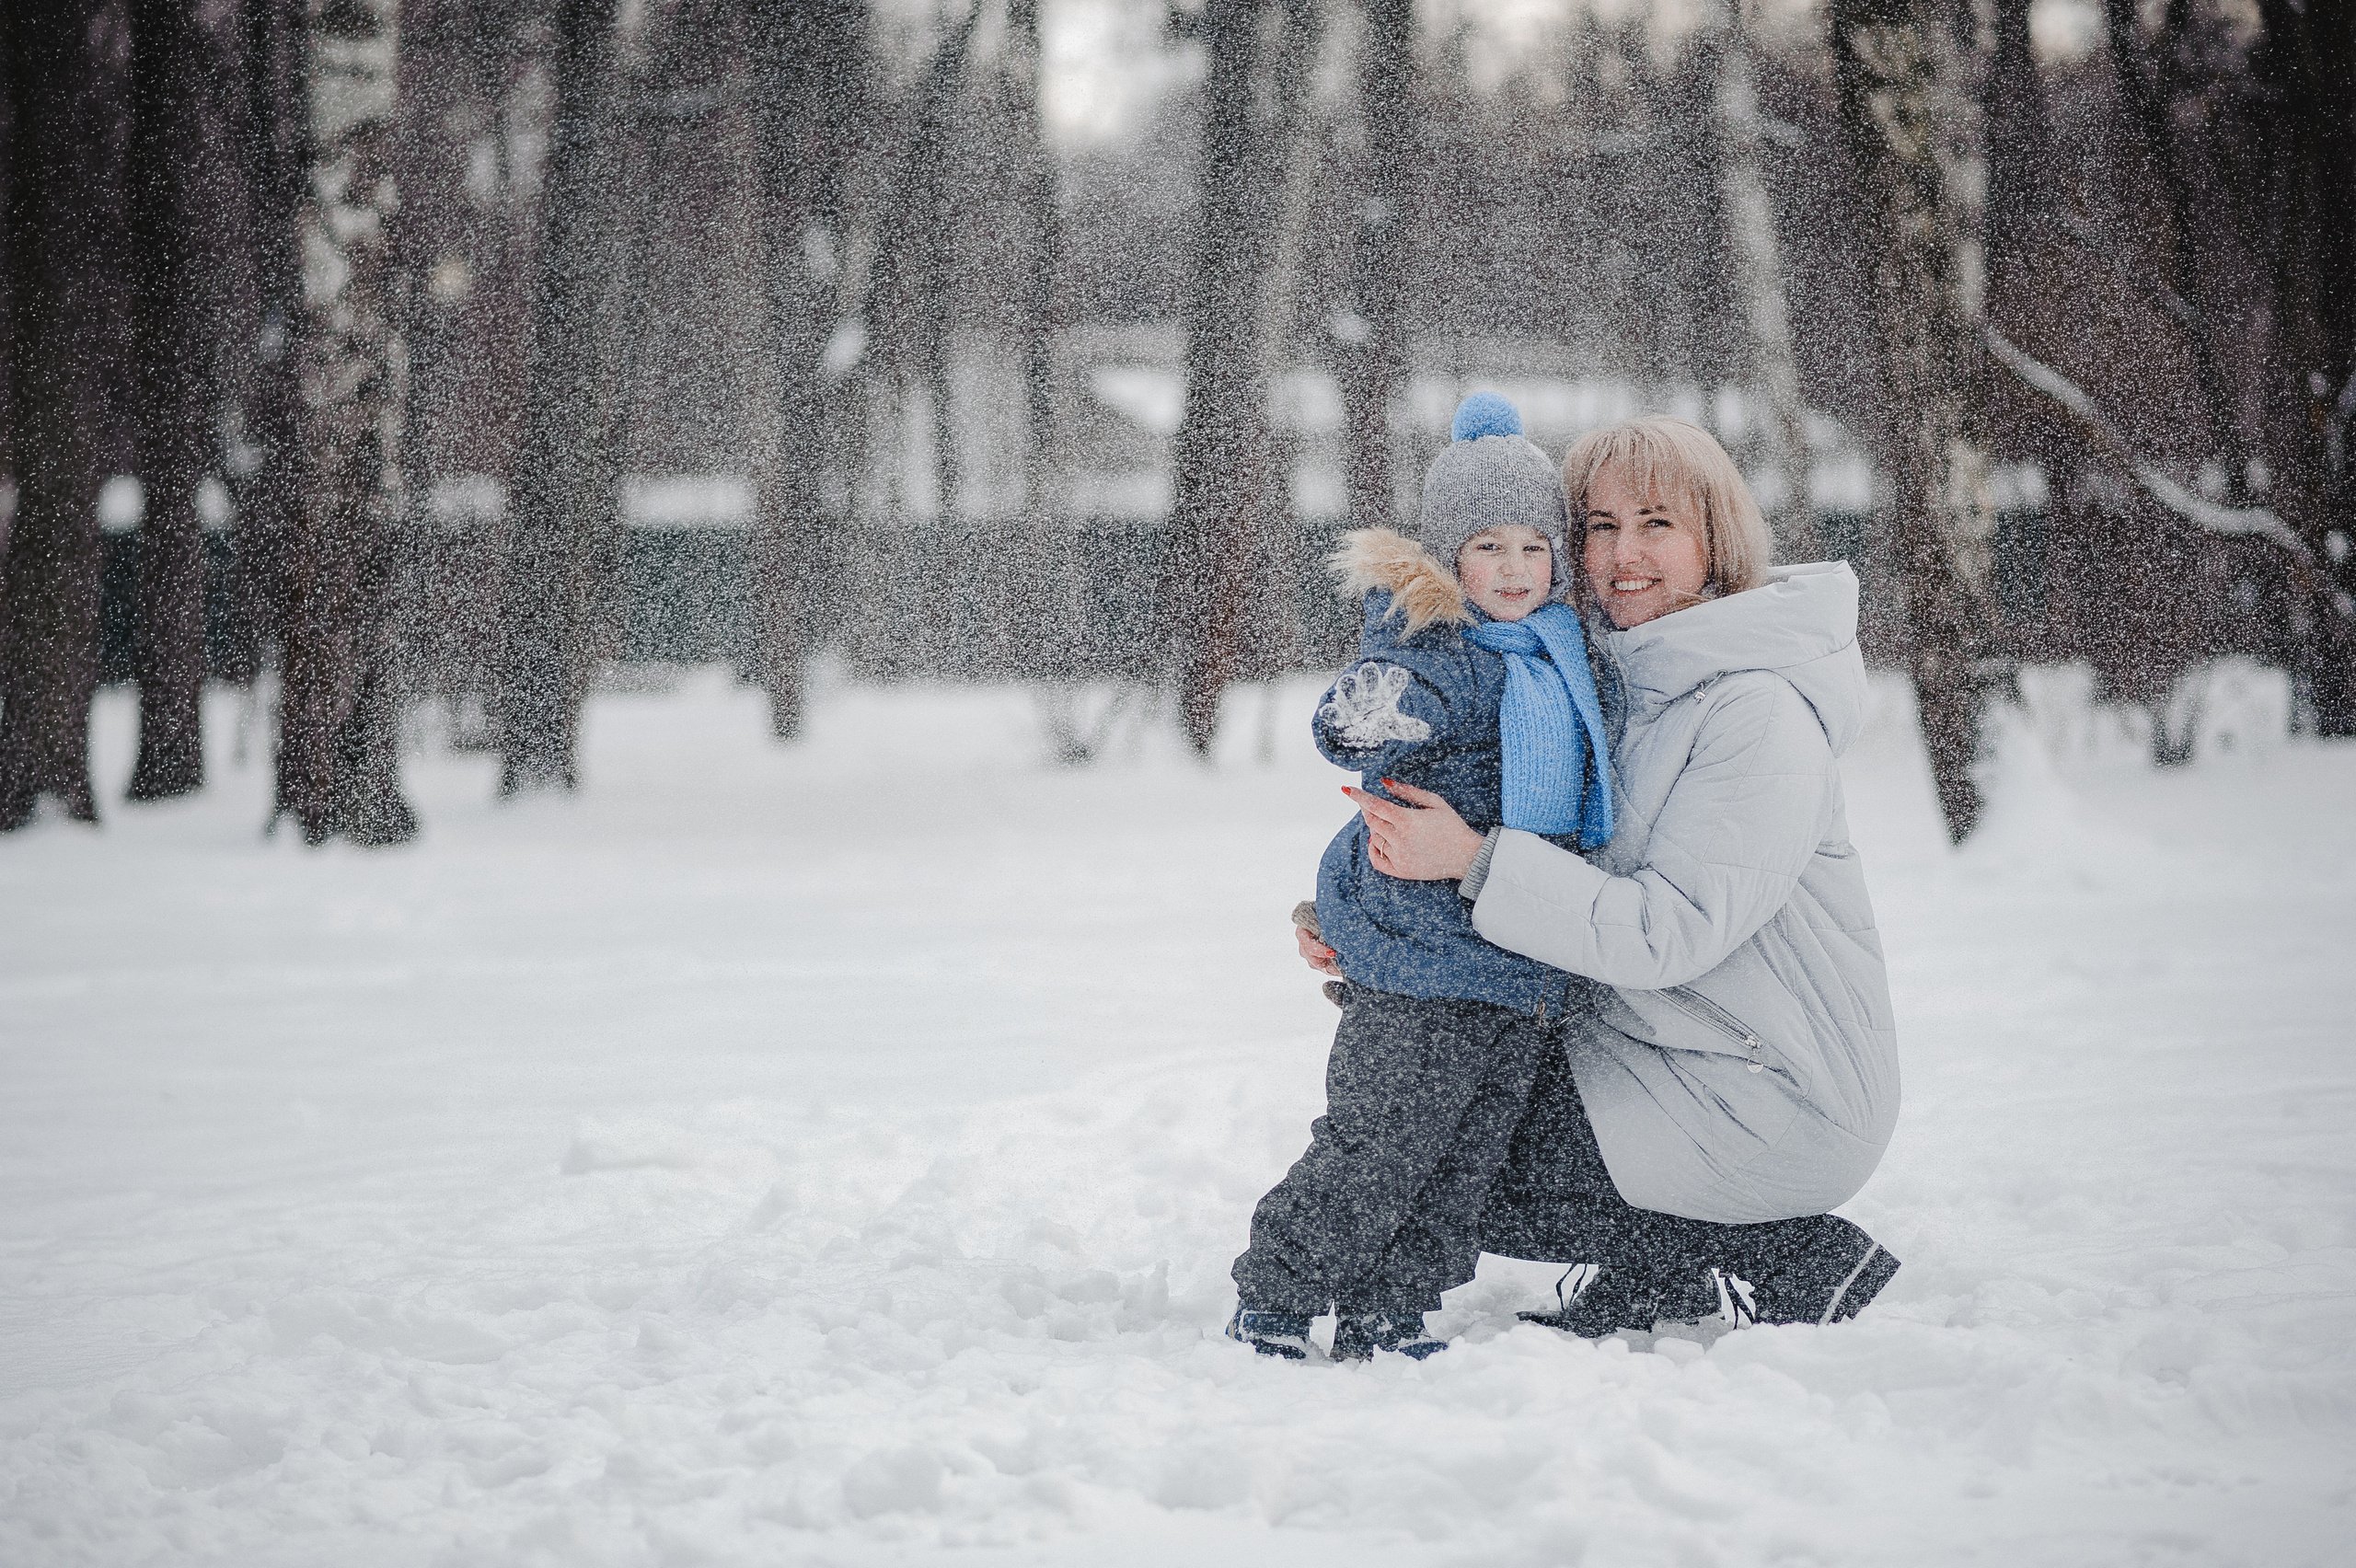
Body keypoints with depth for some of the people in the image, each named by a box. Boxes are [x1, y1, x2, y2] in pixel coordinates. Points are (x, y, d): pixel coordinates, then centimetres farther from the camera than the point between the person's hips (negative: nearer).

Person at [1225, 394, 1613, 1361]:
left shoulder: (1562, 650, 11)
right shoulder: (1432, 652, -13)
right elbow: (1349, 733, -30)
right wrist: (1375, 713, -48)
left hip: (1529, 968, 7)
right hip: (1422, 958, -7)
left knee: (1465, 1162, 11)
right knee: (1375, 1147, -4)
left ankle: (1386, 1320, 20)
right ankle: (1271, 1305, 9)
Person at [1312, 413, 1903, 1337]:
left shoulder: (1758, 714, -21)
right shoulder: (1610, 681, 6)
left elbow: (1669, 931, -26)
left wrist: (1475, 859, -31)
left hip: (1777, 1103, -9)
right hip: (1654, 1045, 9)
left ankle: (1787, 1268, -3)